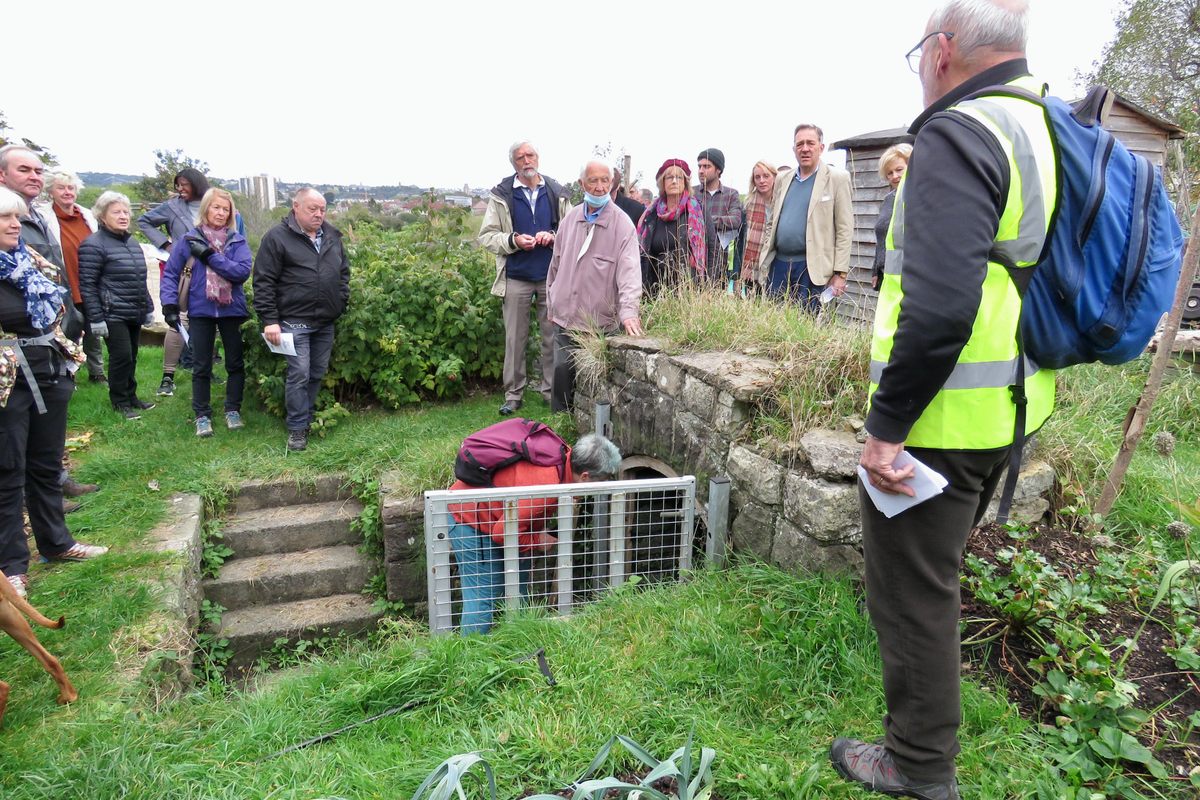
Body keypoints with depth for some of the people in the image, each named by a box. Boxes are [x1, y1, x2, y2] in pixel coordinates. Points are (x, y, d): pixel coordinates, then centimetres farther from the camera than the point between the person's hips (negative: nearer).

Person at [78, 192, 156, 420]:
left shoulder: (133, 243, 14)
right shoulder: (94, 245, -10)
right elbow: (87, 285, -12)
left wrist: (148, 307, 20)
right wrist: (95, 318, -15)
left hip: (135, 314, 7)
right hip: (113, 314, -7)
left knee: (131, 357, 13)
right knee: (122, 356, -6)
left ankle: (131, 397, 25)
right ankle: (120, 402, 8)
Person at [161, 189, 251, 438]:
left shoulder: (237, 241, -1)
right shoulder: (190, 239, -1)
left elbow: (242, 271, -17)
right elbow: (170, 274, 2)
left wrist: (210, 256, -19)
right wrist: (169, 305, -6)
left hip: (232, 310, 0)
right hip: (200, 310, 0)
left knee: (235, 363, 9)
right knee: (201, 366, 7)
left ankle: (233, 410, 23)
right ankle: (202, 415, 18)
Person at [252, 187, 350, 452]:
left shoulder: (332, 236, 10)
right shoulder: (277, 237, -7)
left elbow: (344, 271, 21)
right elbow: (263, 282, -9)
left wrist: (342, 301, 9)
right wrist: (269, 320, -13)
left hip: (326, 321, 6)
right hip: (295, 321, -6)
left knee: (318, 373, 13)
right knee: (299, 375, -7)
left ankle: (308, 417, 29)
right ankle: (297, 427, 6)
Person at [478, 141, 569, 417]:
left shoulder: (556, 193, 7)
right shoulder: (502, 195, 2)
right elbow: (486, 236, 2)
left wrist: (553, 237, -10)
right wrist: (513, 240, -15)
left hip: (552, 276, 1)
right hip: (516, 278, -1)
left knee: (553, 337, 6)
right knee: (515, 339, 4)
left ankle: (551, 390, 18)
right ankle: (513, 394, 13)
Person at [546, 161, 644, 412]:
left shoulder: (622, 225, -8)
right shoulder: (570, 219, 8)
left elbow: (629, 271, -18)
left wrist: (628, 311, -31)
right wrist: (552, 303, 19)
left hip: (600, 321, -4)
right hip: (564, 318, 4)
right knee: (562, 373, 6)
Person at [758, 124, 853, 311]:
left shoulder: (837, 178, -1)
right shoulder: (782, 180, 14)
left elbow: (845, 229, -5)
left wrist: (840, 273, -10)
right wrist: (766, 255, 11)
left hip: (811, 266, -5)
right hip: (779, 263, 5)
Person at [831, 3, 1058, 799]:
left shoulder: (958, 135, -18)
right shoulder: (1049, 133, 12)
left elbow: (940, 306, -30)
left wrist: (887, 424, -23)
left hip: (942, 416, -10)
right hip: (1010, 407, 10)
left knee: (912, 585, 6)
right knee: (936, 569, 28)